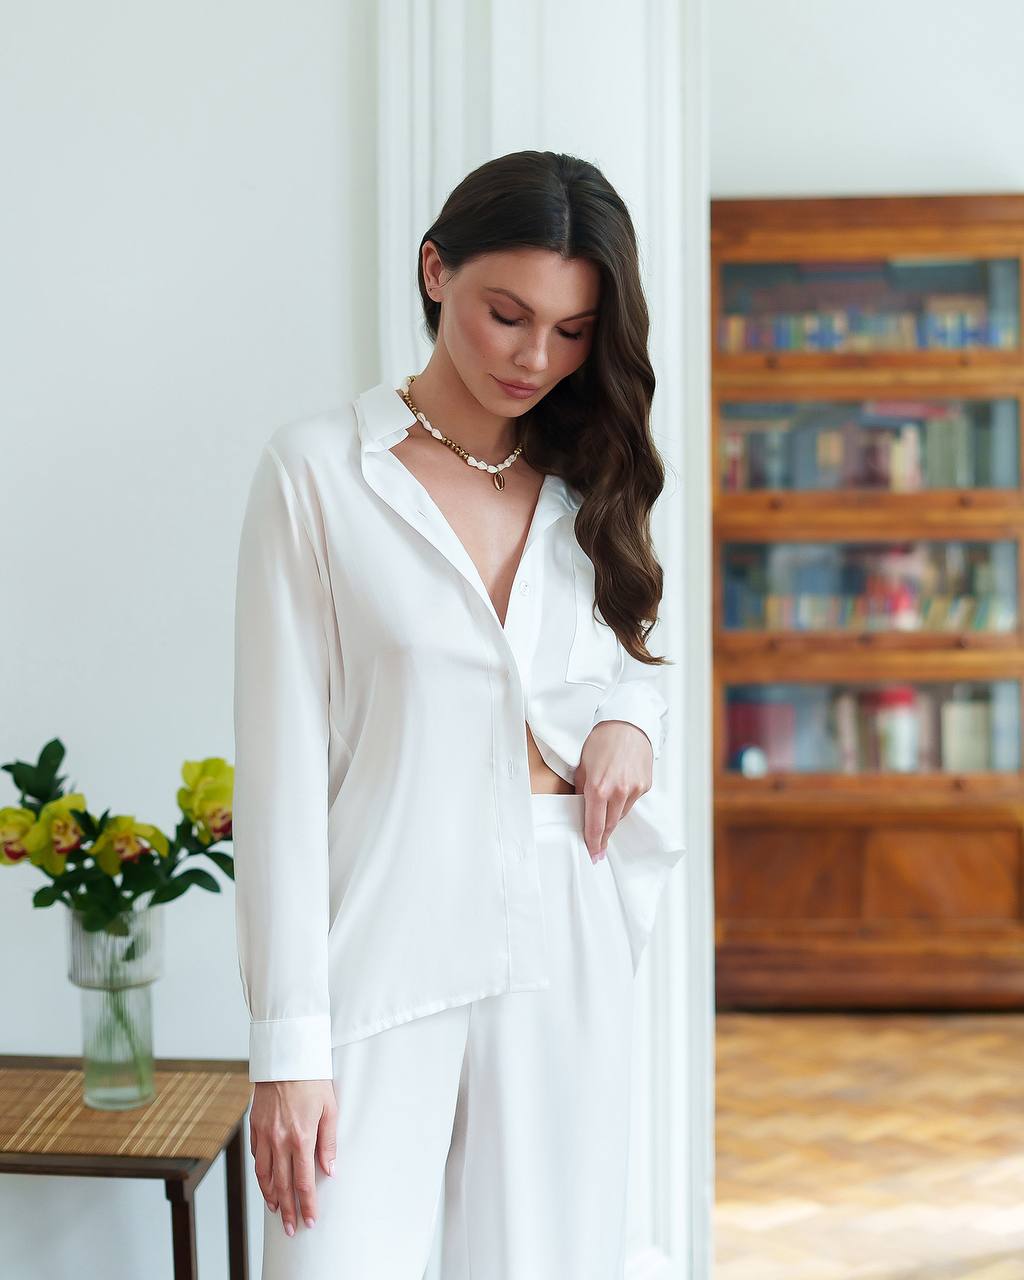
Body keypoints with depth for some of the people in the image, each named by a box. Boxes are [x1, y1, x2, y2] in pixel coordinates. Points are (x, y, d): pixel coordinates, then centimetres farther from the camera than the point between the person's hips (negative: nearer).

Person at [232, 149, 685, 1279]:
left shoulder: (586, 484, 10)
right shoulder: (318, 468, -4)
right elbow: (281, 762, -7)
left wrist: (632, 718, -1)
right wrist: (286, 1040, -12)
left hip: (565, 943, 4)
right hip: (384, 958, -4)